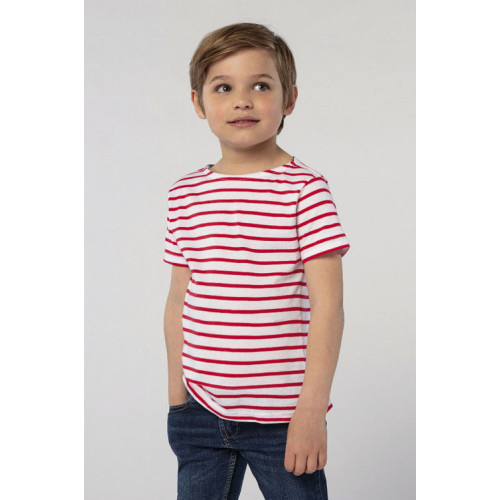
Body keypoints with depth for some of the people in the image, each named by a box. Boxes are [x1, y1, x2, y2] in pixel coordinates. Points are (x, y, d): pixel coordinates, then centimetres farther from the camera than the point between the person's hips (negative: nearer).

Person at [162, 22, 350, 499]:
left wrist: (312, 407, -15)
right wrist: (176, 394, 12)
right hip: (201, 408, 4)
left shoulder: (305, 188, -9)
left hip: (281, 414, -4)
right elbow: (179, 301, 10)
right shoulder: (185, 194, 4)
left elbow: (326, 304, -12)